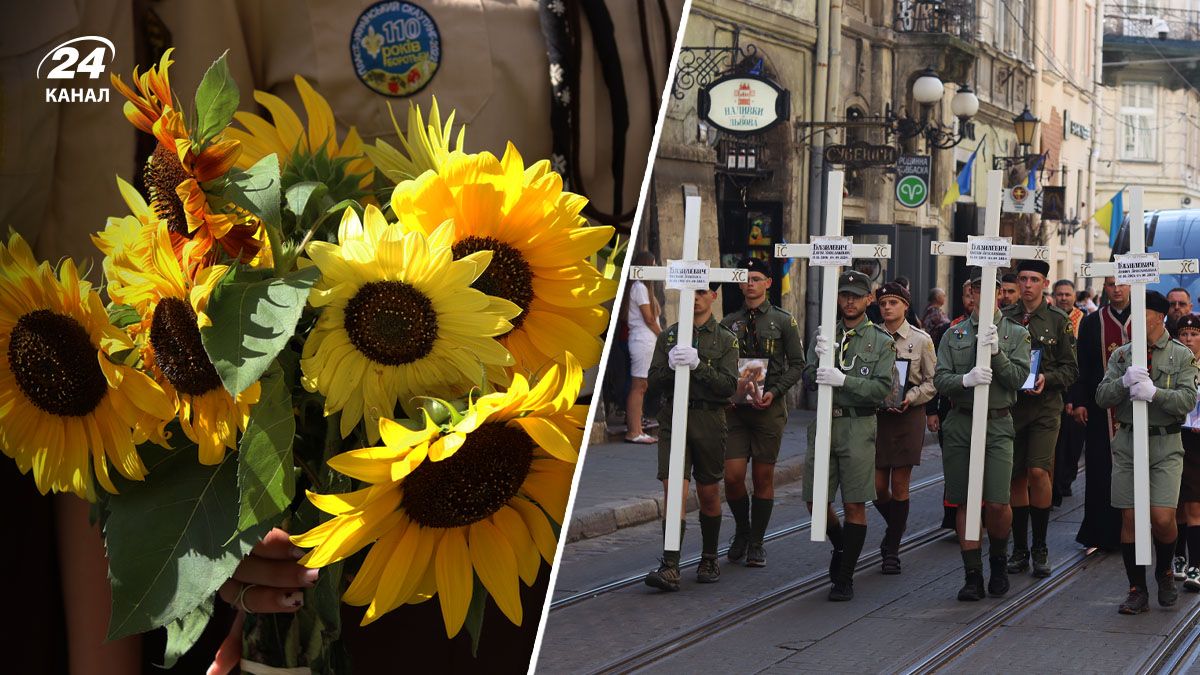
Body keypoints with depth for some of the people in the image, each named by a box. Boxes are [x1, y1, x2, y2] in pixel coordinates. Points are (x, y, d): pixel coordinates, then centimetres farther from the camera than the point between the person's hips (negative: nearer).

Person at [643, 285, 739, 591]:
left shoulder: (726, 339, 4)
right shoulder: (668, 336, 10)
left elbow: (729, 385, -7)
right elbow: (654, 380, 5)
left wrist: (698, 365, -19)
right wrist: (672, 367, -15)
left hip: (709, 419, 0)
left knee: (709, 493, 10)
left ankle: (709, 560, 28)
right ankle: (670, 568, -15)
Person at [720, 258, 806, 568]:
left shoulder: (783, 321, 3)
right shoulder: (729, 322, 9)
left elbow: (797, 365, 2)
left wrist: (774, 392, -11)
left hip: (770, 407, -2)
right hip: (736, 407, 2)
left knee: (764, 477, 3)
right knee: (733, 477, -5)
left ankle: (756, 543, 13)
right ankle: (742, 531, 20)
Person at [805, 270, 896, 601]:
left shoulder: (881, 341, 3)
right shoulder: (824, 335, 11)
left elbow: (882, 387, -8)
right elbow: (808, 378, 2)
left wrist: (843, 380, -19)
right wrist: (820, 359, -18)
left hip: (859, 427, -3)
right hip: (823, 424, 3)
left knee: (855, 505, -2)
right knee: (816, 501, 4)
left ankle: (844, 579, 6)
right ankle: (841, 546, 33)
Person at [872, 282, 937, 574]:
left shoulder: (921, 340, 1)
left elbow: (932, 382, 3)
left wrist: (910, 397, -12)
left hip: (909, 416, -2)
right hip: (877, 415, 2)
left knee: (900, 484, -1)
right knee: (878, 486, 2)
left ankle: (892, 550, 8)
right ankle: (896, 525, 33)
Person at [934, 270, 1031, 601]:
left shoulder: (1016, 334, 7)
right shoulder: (954, 334, 11)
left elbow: (1018, 378, -5)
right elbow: (940, 379, 1)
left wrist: (996, 352, -19)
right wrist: (965, 380, -19)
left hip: (998, 424, -2)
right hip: (959, 425, 2)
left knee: (997, 503, -10)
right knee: (966, 503, 3)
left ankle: (999, 559, 19)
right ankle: (973, 576, 10)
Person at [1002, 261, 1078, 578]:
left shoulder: (1059, 320, 4)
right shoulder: (1004, 317, 7)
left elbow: (1071, 368, 4)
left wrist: (1046, 378, -13)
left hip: (1045, 407, -2)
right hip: (1010, 406, 2)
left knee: (1038, 471, -15)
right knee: (1017, 477, 5)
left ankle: (1040, 548, -2)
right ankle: (1019, 549, 15)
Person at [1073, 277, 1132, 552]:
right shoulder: (1091, 322, 8)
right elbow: (1082, 365, 6)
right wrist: (1079, 402, -2)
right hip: (1102, 409, 0)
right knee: (1100, 469, -1)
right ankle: (1102, 532, 5)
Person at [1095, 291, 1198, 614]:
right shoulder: (1121, 355, 8)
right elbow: (1102, 397, 0)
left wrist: (1154, 392, -24)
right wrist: (1125, 381, -19)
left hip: (1165, 445, -2)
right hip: (1127, 443, 2)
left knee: (1163, 518, -10)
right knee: (1129, 518, 2)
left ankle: (1164, 571, 20)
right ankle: (1138, 591, 13)